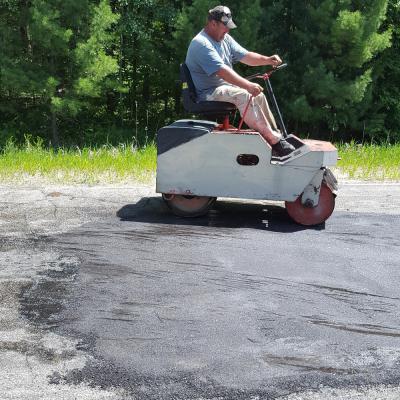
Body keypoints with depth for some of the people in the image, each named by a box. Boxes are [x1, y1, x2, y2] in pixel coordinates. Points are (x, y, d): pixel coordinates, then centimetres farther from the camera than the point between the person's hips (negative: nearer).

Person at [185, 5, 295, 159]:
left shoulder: (225, 38, 12)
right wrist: (248, 85, -38)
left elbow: (245, 56, 9)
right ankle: (274, 141, -26)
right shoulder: (201, 44, -20)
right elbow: (222, 71, -31)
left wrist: (267, 60, -10)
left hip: (225, 86, 10)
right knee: (243, 95, -27)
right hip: (208, 93, -10)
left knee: (258, 95, -1)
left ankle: (276, 135, 1)